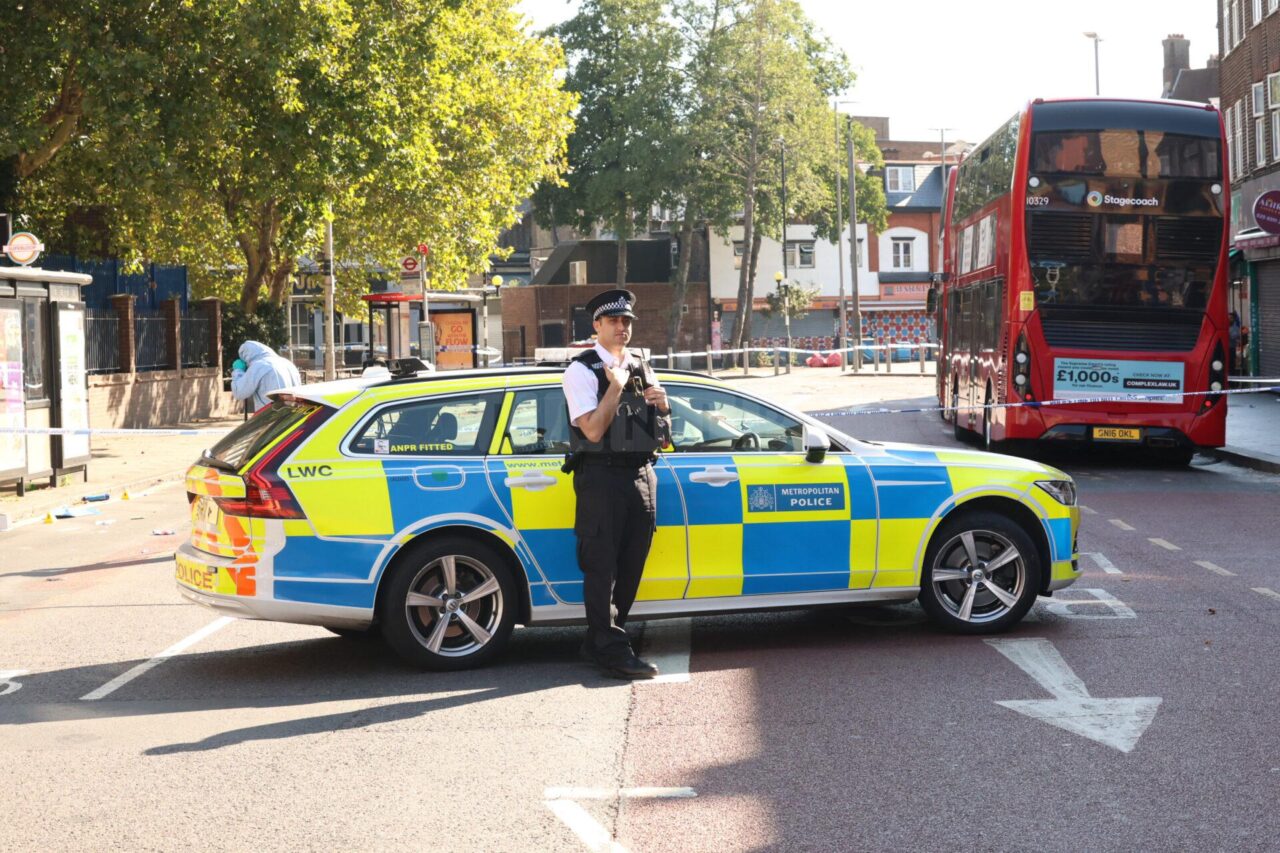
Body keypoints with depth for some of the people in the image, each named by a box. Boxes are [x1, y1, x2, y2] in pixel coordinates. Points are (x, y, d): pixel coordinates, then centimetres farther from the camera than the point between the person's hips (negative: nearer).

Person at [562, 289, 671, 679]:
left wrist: (663, 407, -1)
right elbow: (593, 430, -14)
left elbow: (663, 439, 19)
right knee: (602, 565, -6)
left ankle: (600, 642, 17)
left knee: (631, 565, 8)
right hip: (601, 476, -7)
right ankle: (612, 648, -5)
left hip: (641, 475, 7)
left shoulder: (643, 370, 17)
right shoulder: (582, 370, -3)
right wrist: (616, 387, -14)